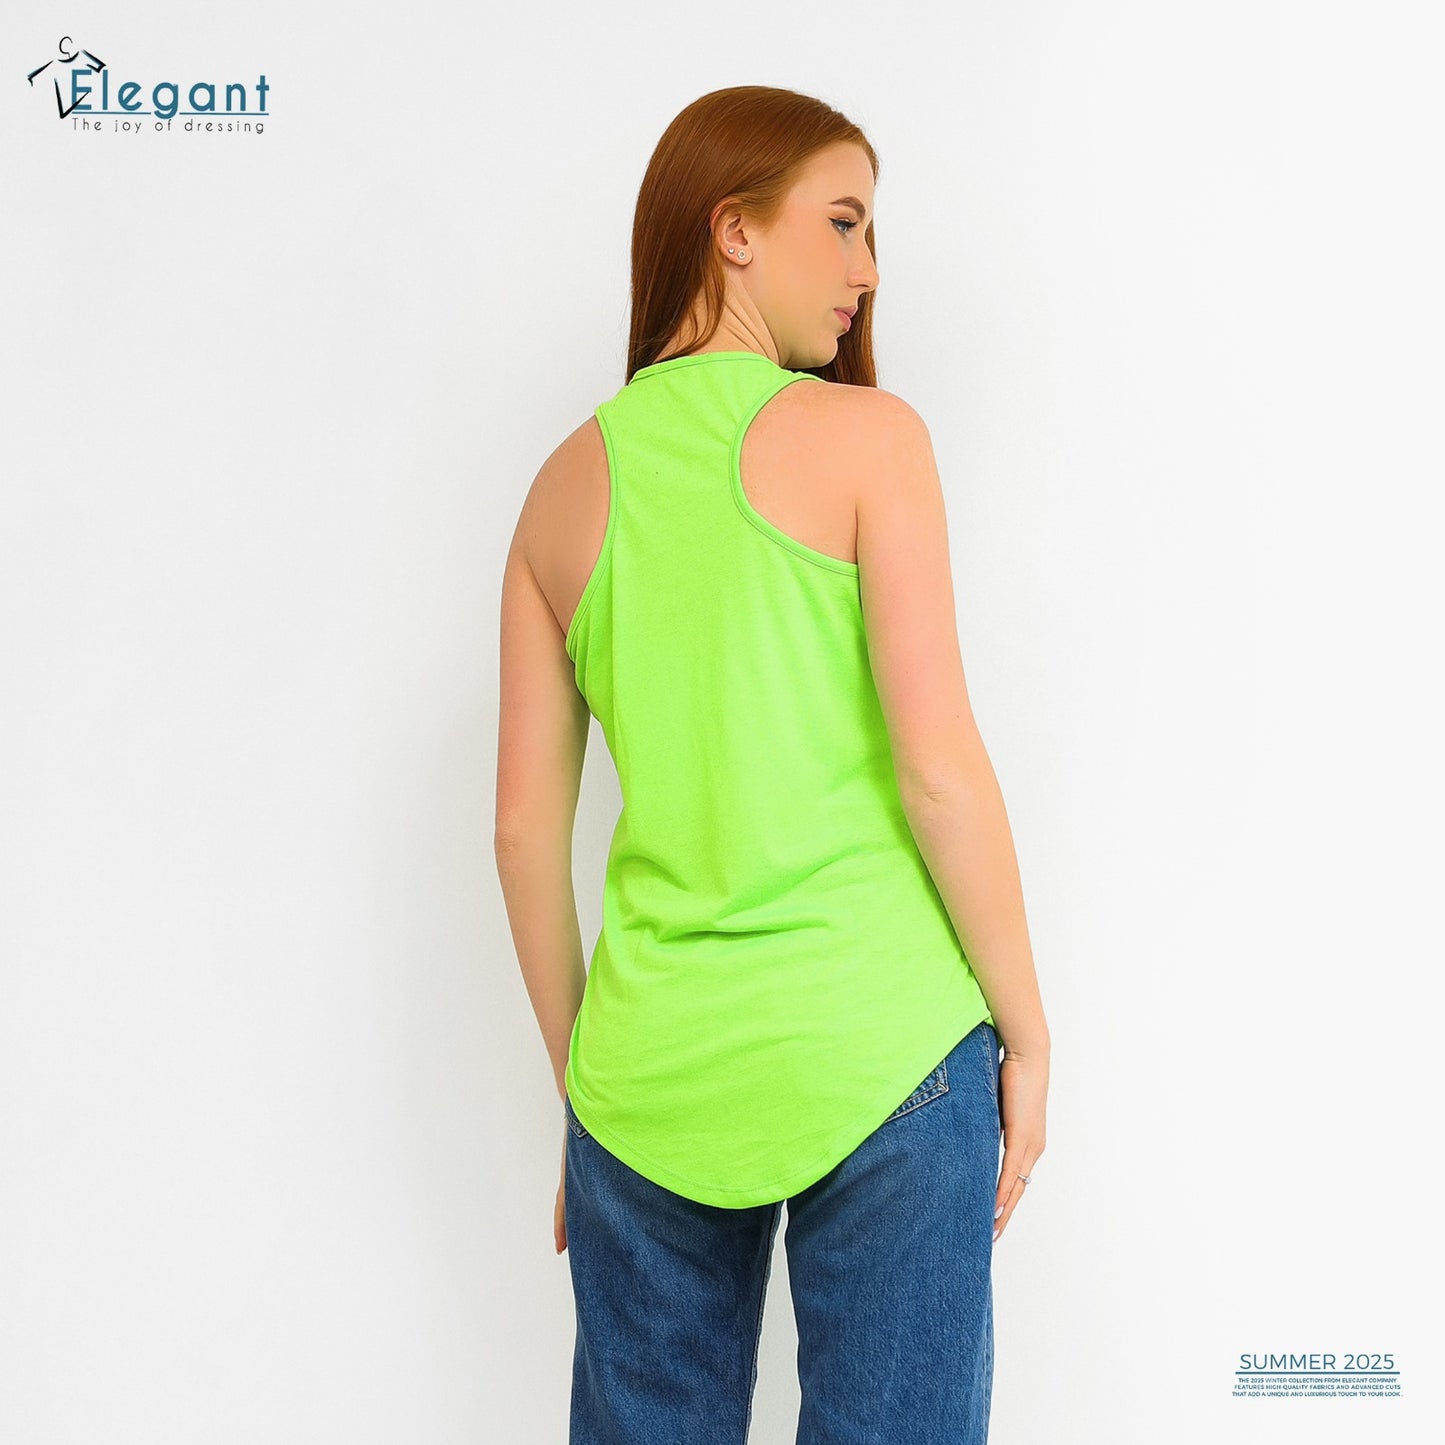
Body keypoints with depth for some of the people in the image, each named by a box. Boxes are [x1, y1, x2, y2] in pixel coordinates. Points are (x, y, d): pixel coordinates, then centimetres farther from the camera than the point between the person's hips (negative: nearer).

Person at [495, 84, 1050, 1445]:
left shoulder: (569, 482, 6)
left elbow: (526, 824, 6)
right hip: (878, 1048, -4)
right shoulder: (865, 435, -5)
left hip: (654, 1068, 4)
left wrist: (576, 1078, 16)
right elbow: (939, 768, -11)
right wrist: (1025, 1030, 1)